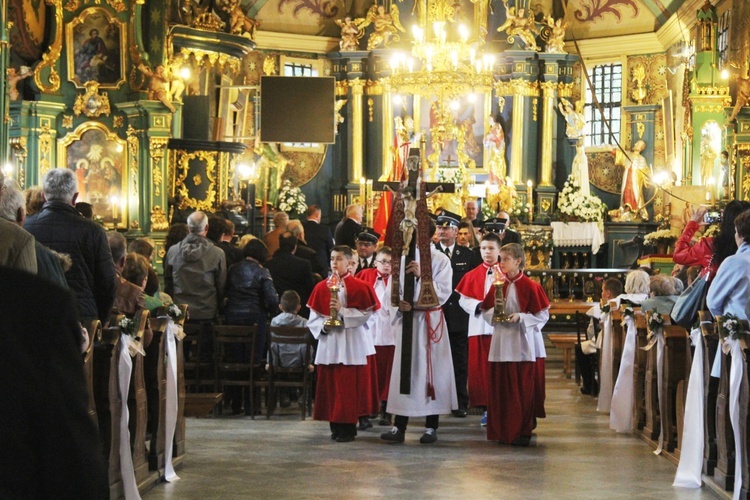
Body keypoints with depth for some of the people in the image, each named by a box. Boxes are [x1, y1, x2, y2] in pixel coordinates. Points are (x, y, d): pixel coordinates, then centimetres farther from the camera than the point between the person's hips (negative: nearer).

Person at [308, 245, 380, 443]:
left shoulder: (359, 287, -2)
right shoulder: (321, 288, 9)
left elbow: (365, 314, -8)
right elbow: (313, 317, 10)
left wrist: (342, 310, -17)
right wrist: (323, 325, -10)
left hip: (350, 346, -4)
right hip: (328, 345, 4)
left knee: (348, 387, -4)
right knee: (330, 387, 4)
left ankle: (348, 428, 2)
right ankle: (335, 426, 14)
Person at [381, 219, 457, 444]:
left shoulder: (441, 260, -1)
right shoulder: (404, 258, 9)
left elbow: (442, 294, -10)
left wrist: (421, 275, -19)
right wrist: (398, 302, -10)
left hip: (430, 321, -3)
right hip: (407, 320, 3)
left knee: (432, 371, 1)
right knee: (403, 371, 1)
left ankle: (431, 427, 9)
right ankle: (399, 427, 4)